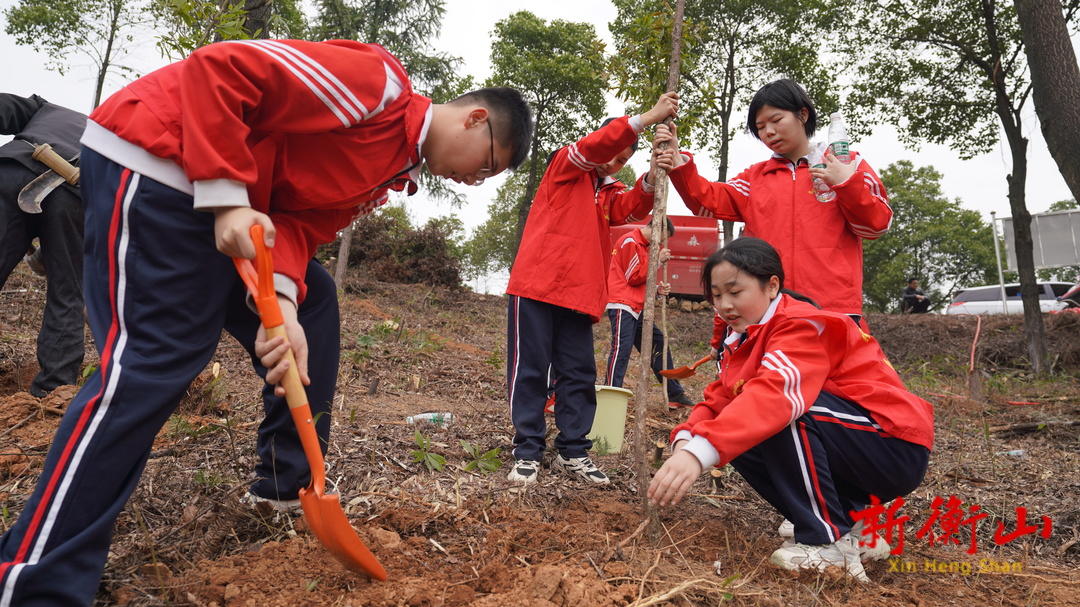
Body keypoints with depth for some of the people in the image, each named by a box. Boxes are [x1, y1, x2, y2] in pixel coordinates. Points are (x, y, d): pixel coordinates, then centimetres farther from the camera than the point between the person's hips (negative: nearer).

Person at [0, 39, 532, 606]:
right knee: (155, 356, -17)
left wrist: (285, 304, -17)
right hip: (150, 159, -10)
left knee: (314, 300, 11)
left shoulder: (392, 166, 13)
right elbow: (217, 67, -19)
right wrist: (228, 196, -24)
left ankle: (287, 483, 21)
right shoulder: (379, 84, -15)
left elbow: (300, 222, 2)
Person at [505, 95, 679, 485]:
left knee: (579, 375, 5)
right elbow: (593, 147, -15)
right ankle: (527, 452, 5)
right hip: (536, 287, -6)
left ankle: (572, 451, 14)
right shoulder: (566, 165, 6)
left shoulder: (610, 193, 19)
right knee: (530, 372, -2)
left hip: (579, 296, 6)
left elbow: (635, 207, -3)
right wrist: (648, 117, -20)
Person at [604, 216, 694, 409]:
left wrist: (657, 289, 6)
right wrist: (656, 260, -9)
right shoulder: (630, 242, -8)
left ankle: (675, 394, 19)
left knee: (659, 344, 12)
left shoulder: (643, 246, 22)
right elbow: (634, 277, -13)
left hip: (637, 308, 10)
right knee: (622, 348, -19)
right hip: (622, 306, -10)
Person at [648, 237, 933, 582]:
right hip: (848, 455, 9)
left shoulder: (801, 326, -22)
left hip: (896, 450, -9)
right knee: (738, 436, -5)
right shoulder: (746, 339, 9)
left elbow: (774, 394, -41)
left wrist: (701, 453, -53)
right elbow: (719, 400, -1)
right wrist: (685, 441, -23)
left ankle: (830, 542, -15)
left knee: (784, 411, -30)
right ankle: (852, 526, 5)